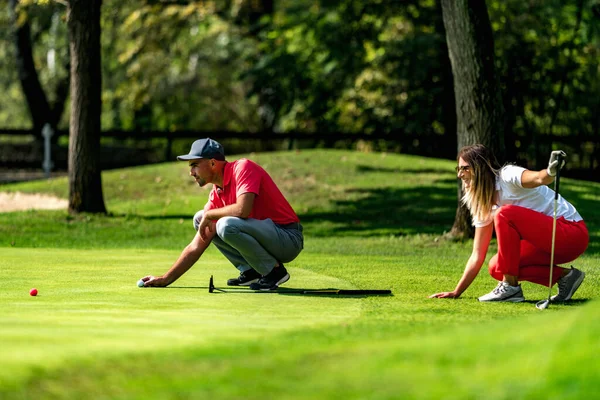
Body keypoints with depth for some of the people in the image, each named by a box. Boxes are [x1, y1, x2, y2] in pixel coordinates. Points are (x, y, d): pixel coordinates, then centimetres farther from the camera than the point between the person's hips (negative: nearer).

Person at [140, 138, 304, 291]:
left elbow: (242, 209, -33)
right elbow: (196, 247, 9)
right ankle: (250, 270, 6)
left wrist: (209, 215, -13)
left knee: (227, 225, -32)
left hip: (289, 238, -9)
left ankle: (274, 271, -12)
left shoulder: (243, 167, -15)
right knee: (199, 220, 11)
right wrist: (165, 279, 4)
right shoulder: (216, 194, 7)